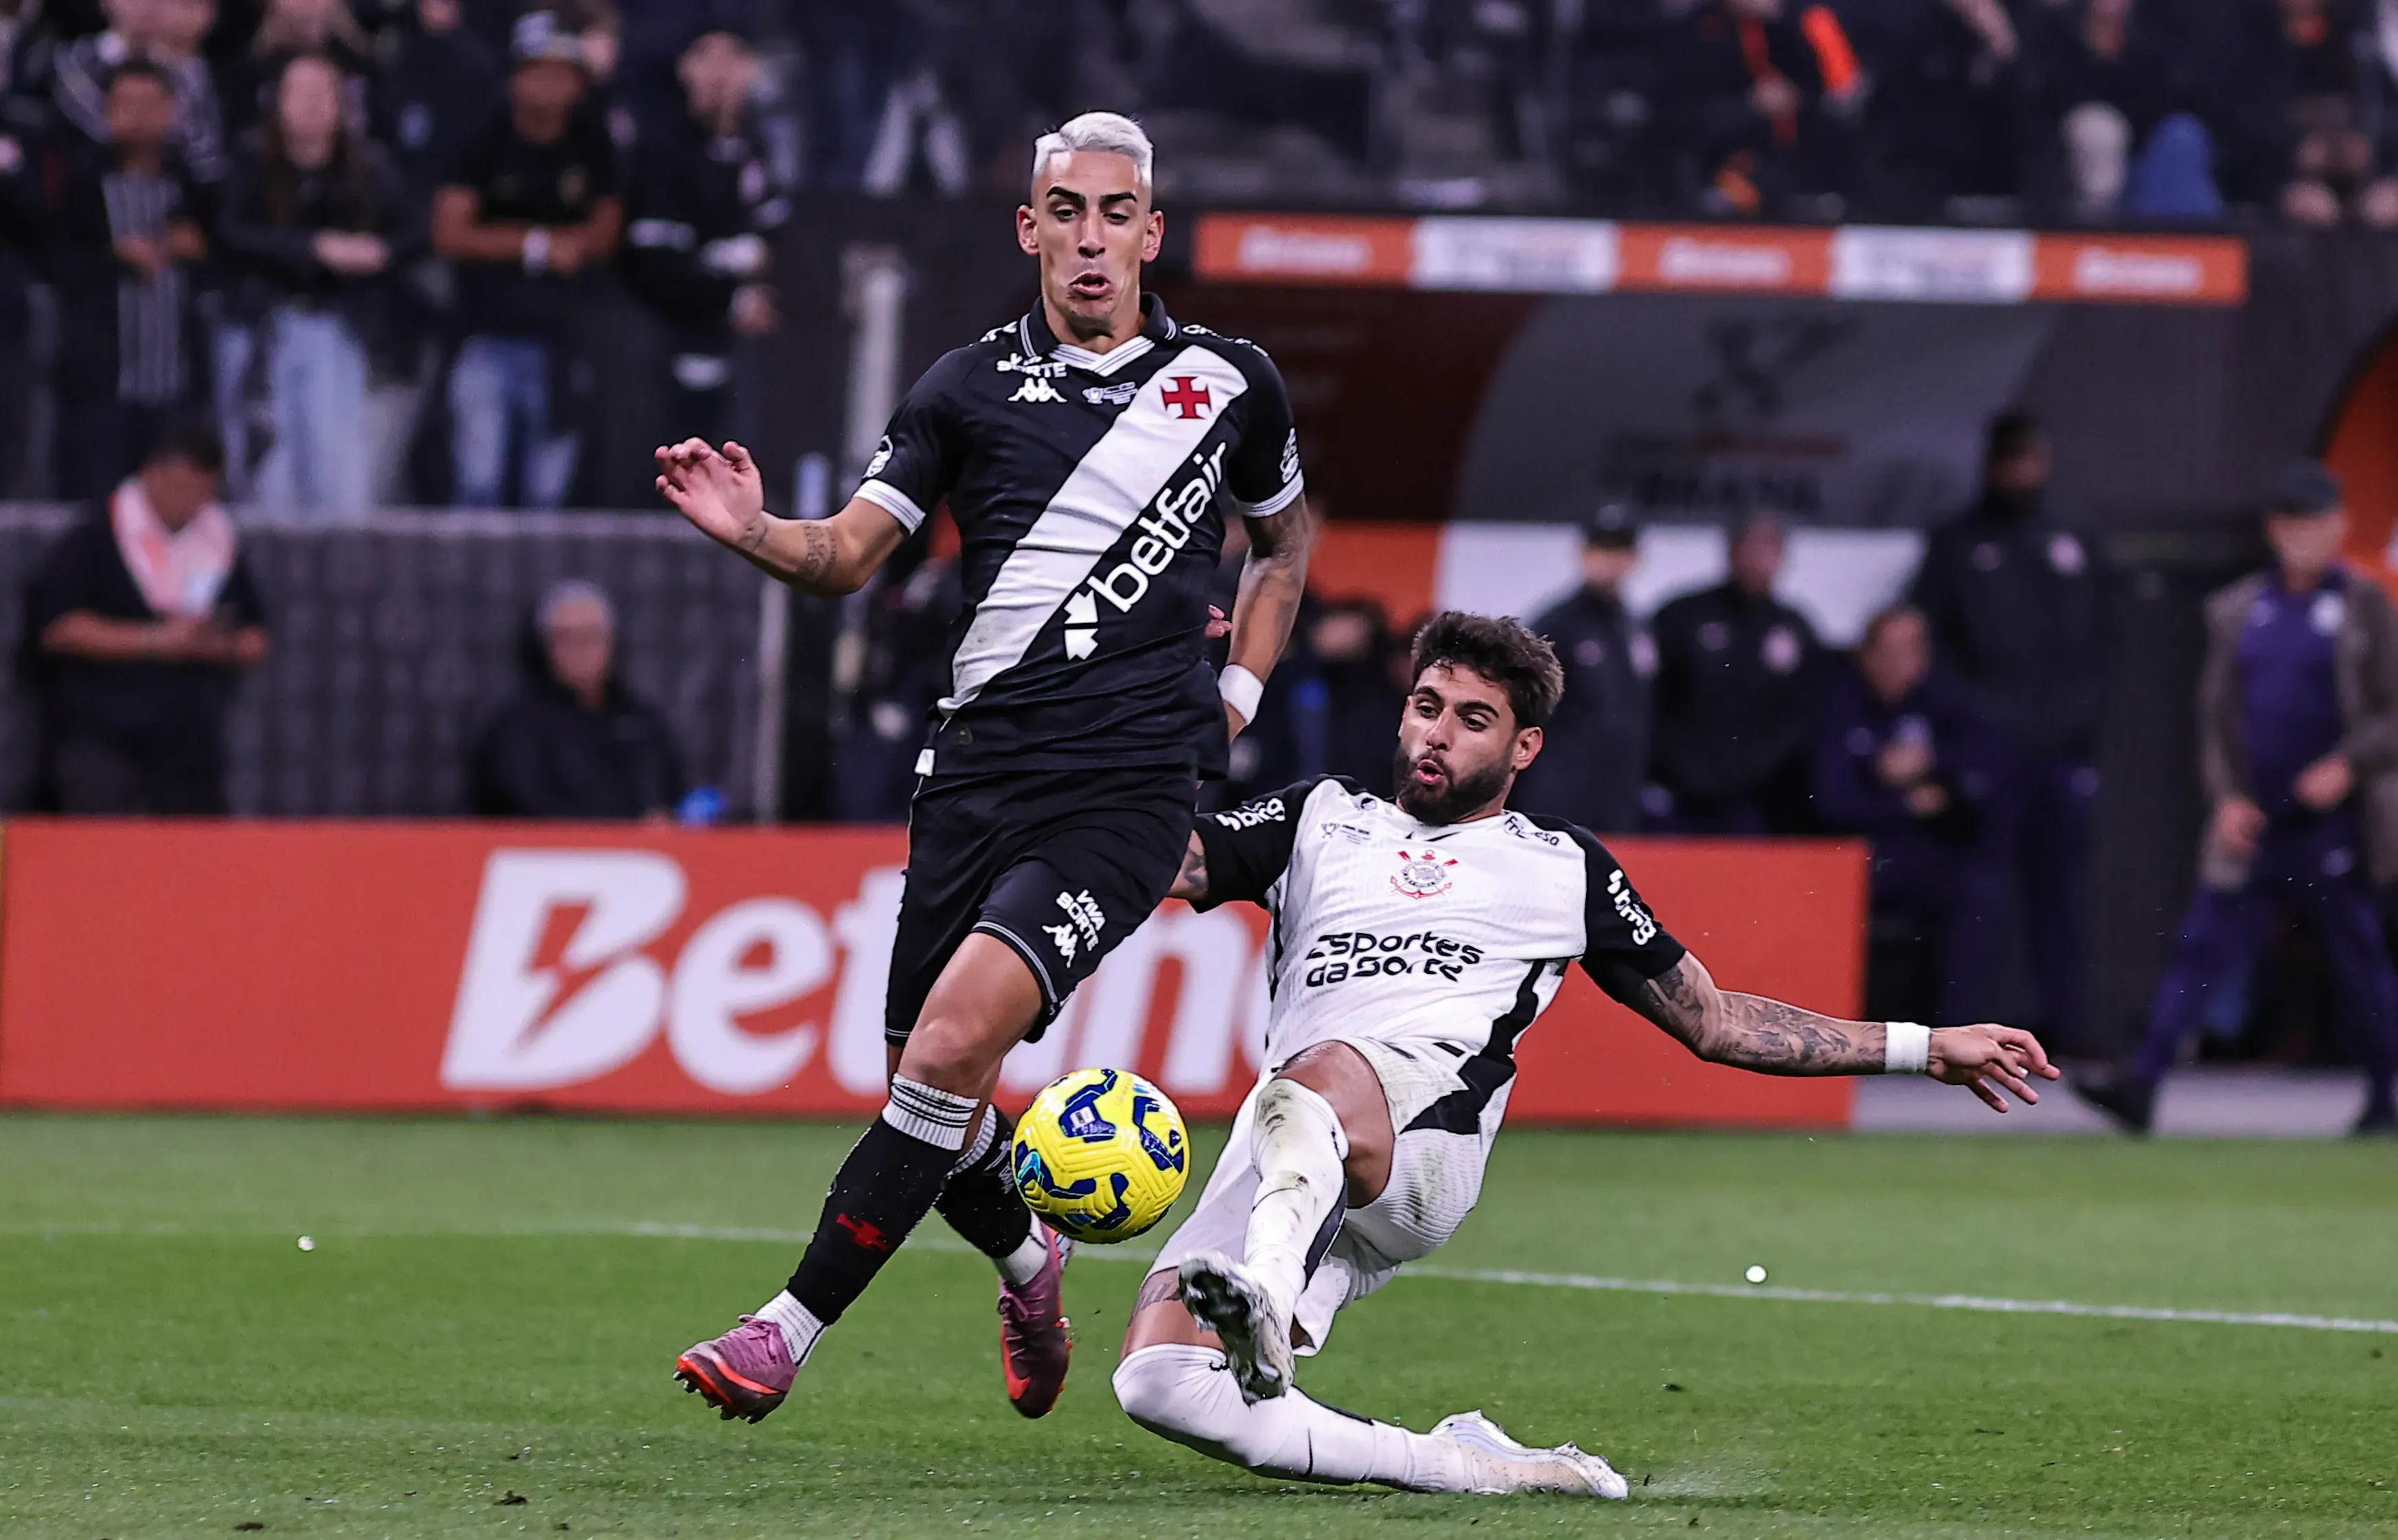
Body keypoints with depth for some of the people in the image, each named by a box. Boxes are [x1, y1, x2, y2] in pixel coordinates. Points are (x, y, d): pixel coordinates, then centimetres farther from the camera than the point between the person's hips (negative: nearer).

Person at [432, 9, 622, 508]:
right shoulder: (487, 142, -2)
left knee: (548, 494, 3)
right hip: (490, 337, -2)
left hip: (562, 342, 3)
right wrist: (539, 244, -11)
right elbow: (450, 233, -8)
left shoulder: (592, 144, 6)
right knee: (480, 485, -9)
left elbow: (604, 234, 9)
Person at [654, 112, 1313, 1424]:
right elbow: (850, 552, 3)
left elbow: (1283, 539, 26)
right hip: (977, 765, 3)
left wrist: (1234, 699, 14)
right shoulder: (973, 386, 8)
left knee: (959, 1033, -22)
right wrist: (749, 529, -18)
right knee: (926, 1090, 5)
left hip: (1128, 787, -3)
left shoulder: (1229, 381, 8)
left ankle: (790, 1332, -19)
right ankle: (1028, 1262, 39)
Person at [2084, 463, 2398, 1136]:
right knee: (2203, 947, -5)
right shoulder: (2237, 612, 10)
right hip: (2251, 827, 3)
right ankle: (2141, 1085, -12)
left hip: (2334, 825, -3)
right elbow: (2217, 713, 12)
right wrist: (2227, 795, -1)